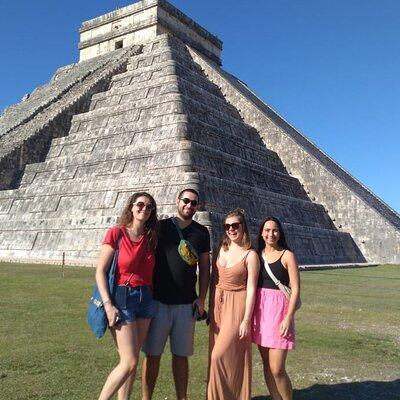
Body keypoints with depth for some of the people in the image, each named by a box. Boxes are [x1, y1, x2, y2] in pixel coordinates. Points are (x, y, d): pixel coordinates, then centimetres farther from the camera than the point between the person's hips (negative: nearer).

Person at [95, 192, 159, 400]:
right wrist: (108, 304, -16)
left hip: (145, 299, 5)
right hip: (122, 299, -5)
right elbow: (100, 272, -9)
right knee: (129, 363, -7)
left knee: (131, 360, 10)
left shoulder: (150, 238, 8)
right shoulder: (116, 234, -7)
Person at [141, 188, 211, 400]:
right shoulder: (160, 226, 1)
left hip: (186, 303, 2)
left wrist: (201, 298, 2)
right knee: (152, 354, 3)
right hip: (158, 301, -1)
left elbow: (204, 267, 10)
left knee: (181, 355, 10)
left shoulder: (201, 232, 7)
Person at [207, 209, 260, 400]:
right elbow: (214, 281, 12)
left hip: (237, 306, -6)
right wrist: (211, 308, 11)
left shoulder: (250, 255, -9)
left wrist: (246, 320, -14)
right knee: (216, 355, 11)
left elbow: (251, 289, -11)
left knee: (219, 356, -8)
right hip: (218, 305, 6)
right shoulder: (222, 249, 7)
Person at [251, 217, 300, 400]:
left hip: (279, 310, -4)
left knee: (277, 369, -6)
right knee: (267, 364, 11)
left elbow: (295, 288, -6)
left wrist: (288, 317, -14)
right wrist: (249, 315, 5)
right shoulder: (257, 255, 8)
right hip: (259, 309, 4)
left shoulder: (287, 255, -3)